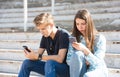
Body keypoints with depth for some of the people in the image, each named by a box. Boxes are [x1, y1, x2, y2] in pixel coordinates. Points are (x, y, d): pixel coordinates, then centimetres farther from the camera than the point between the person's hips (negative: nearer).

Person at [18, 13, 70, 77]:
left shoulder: (63, 35, -18)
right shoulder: (45, 36, 4)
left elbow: (60, 59, -28)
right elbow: (39, 54, 2)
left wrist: (38, 56, -29)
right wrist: (32, 55, -22)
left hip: (65, 69, -7)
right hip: (50, 67, 7)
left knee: (49, 63, -37)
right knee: (26, 63, -5)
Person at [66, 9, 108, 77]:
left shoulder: (100, 38, -7)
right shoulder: (73, 38, 2)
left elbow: (97, 63, -16)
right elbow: (69, 60, -1)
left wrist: (85, 50, -32)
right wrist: (82, 61, -19)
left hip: (97, 70, -3)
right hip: (79, 71, 3)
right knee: (76, 54, -30)